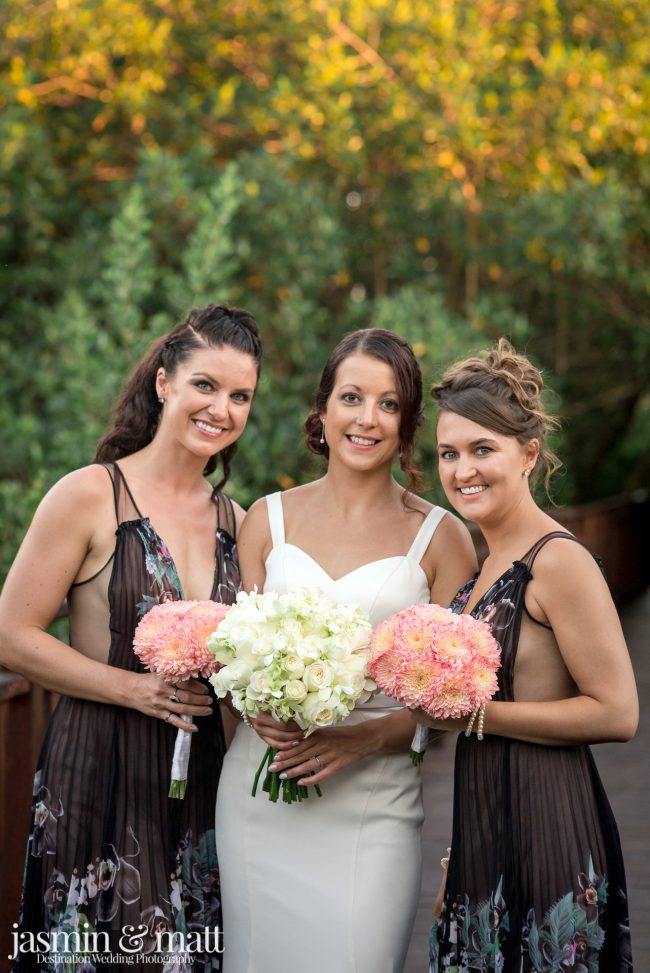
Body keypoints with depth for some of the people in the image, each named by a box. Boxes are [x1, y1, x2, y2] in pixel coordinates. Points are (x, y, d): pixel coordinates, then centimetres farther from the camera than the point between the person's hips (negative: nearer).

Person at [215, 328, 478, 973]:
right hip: (260, 793, 2)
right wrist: (261, 712, -8)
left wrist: (366, 737, -14)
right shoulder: (268, 519, 7)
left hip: (374, 799, -2)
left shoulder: (440, 536, 1)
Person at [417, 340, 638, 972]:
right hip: (485, 825, 8)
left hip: (544, 823, -8)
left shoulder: (559, 560, -15)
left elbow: (616, 714, -19)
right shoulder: (489, 562, 10)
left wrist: (476, 715, -17)